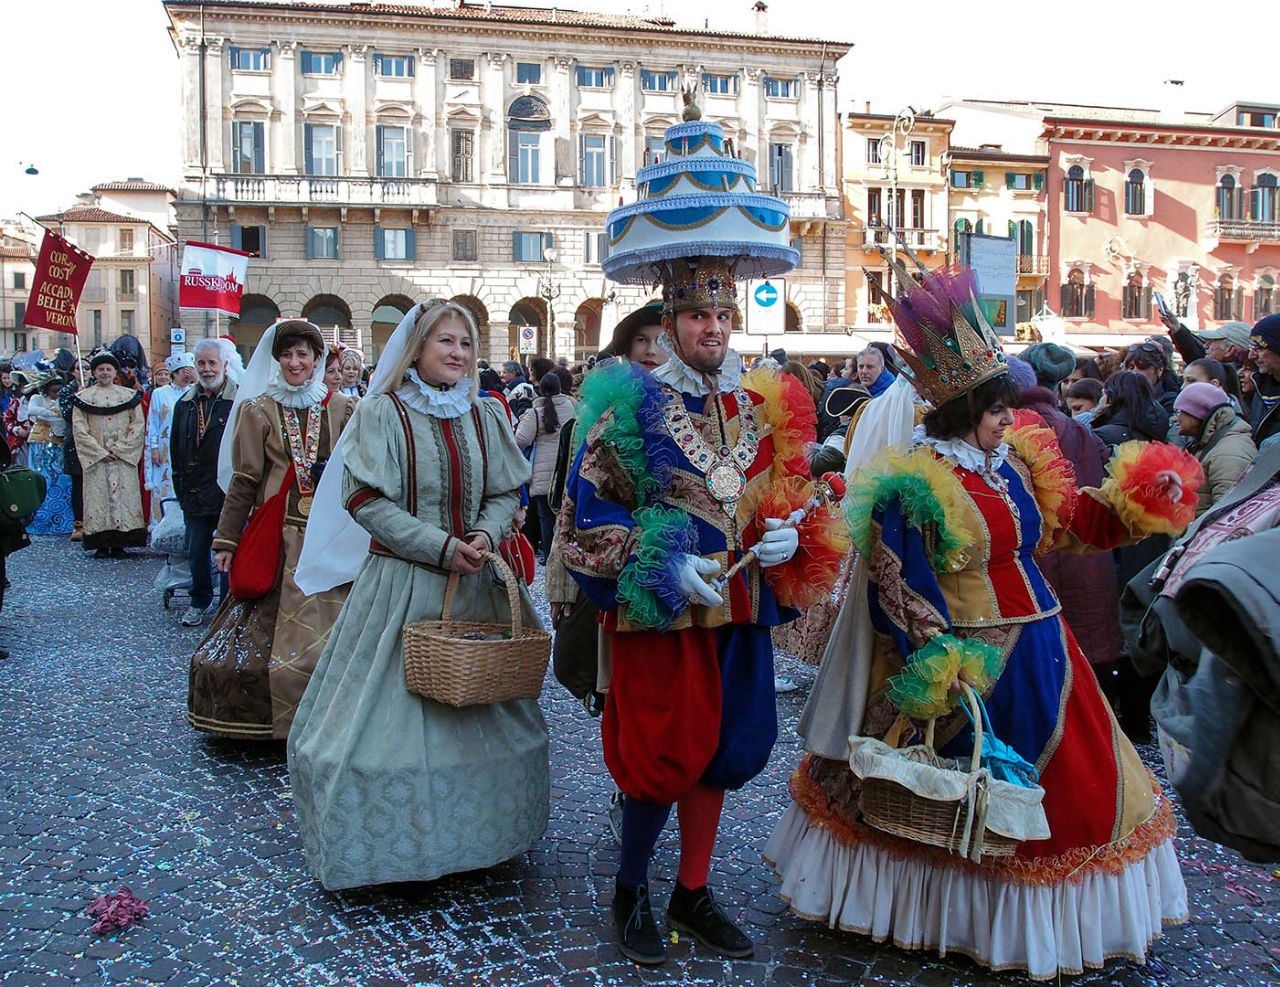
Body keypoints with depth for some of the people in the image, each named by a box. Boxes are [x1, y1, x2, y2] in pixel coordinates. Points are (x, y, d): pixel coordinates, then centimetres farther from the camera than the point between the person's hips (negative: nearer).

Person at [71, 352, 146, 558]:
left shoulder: (129, 395, 9)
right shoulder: (84, 397, 8)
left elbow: (138, 426, 3)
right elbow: (79, 429, 1)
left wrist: (119, 449, -7)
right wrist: (100, 452, -9)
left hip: (124, 457, 0)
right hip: (95, 459, 0)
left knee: (123, 496, -4)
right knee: (98, 497, -3)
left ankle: (119, 544, 0)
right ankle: (101, 544, -1)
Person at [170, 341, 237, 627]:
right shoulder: (185, 404, 11)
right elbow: (175, 450, 16)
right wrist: (181, 488, 10)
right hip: (195, 494, 5)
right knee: (196, 553, 15)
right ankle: (200, 602, 32)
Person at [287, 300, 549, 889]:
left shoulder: (486, 415, 8)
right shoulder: (382, 413, -5)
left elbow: (507, 492, 9)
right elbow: (365, 499, -11)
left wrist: (485, 535, -12)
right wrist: (441, 547, -17)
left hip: (476, 583, 4)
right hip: (400, 581, -4)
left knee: (478, 714, 11)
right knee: (397, 706, -1)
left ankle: (475, 834, 28)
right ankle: (393, 843, 15)